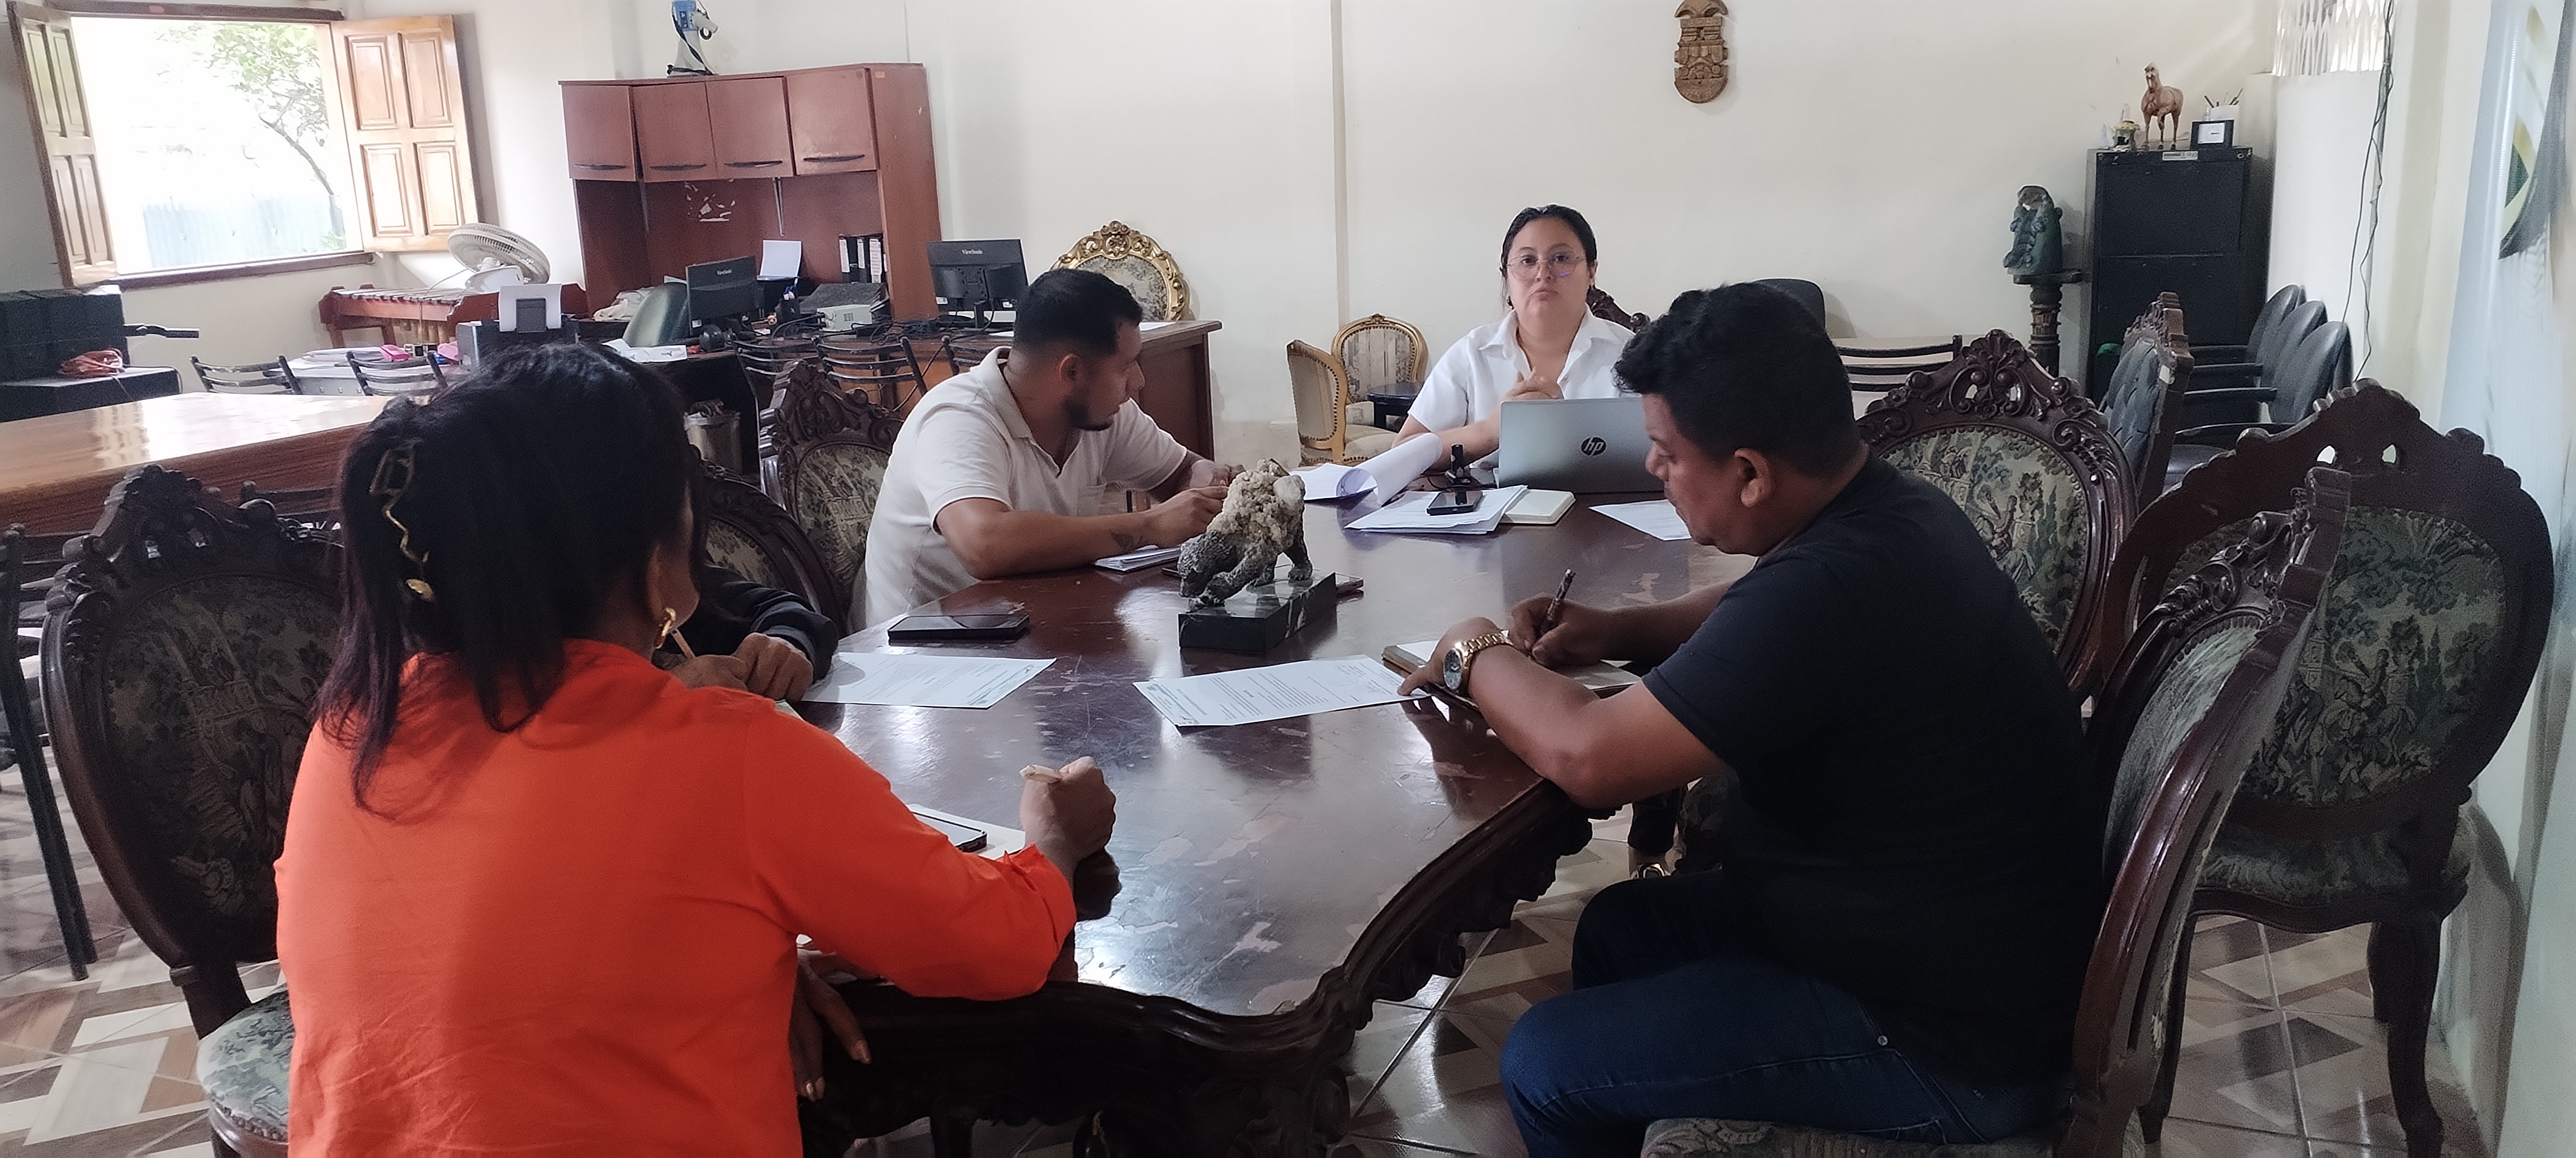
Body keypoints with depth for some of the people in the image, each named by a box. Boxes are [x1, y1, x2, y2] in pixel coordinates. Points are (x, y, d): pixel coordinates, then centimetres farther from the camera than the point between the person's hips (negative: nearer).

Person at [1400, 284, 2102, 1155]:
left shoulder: (1833, 583, -33)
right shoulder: (1883, 509, -1)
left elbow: (1589, 758, -30)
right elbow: (1751, 618, 20)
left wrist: (1478, 656, -11)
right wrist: (1619, 631, 2)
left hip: (1948, 1033, -9)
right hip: (1954, 939, 10)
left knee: (1544, 1063, -5)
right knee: (1618, 927, 19)